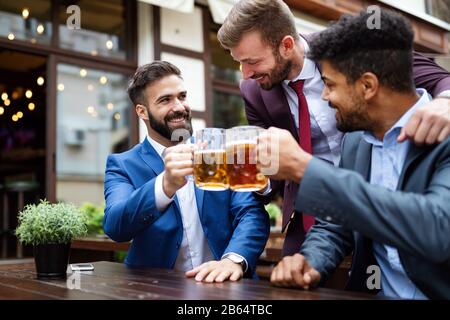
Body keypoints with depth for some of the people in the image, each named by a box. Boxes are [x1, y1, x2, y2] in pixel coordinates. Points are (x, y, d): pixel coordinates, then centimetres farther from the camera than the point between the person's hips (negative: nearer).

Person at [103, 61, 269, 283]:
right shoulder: (123, 166, 0)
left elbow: (252, 213, -4)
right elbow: (115, 227, -16)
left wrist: (234, 259, -23)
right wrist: (166, 185, -32)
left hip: (223, 285, 1)